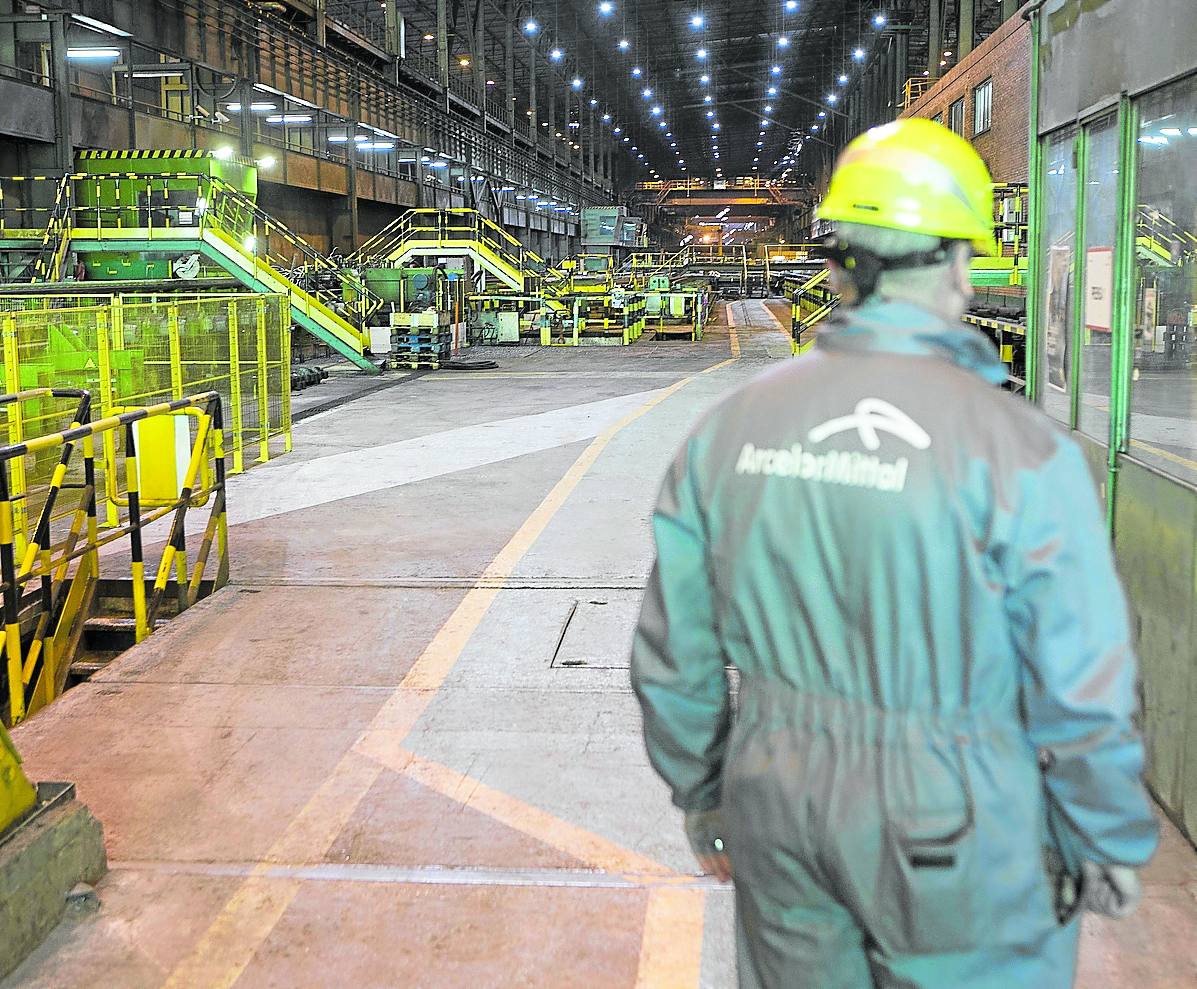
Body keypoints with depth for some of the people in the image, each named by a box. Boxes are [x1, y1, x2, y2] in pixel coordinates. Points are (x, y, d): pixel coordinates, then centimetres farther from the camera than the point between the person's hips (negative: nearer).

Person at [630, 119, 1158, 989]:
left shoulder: (729, 429, -5)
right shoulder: (1020, 448, -19)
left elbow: (675, 660, 1)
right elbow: (1082, 696, -15)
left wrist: (703, 799, 15)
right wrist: (1112, 850, 2)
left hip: (781, 821, 4)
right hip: (956, 844, -4)